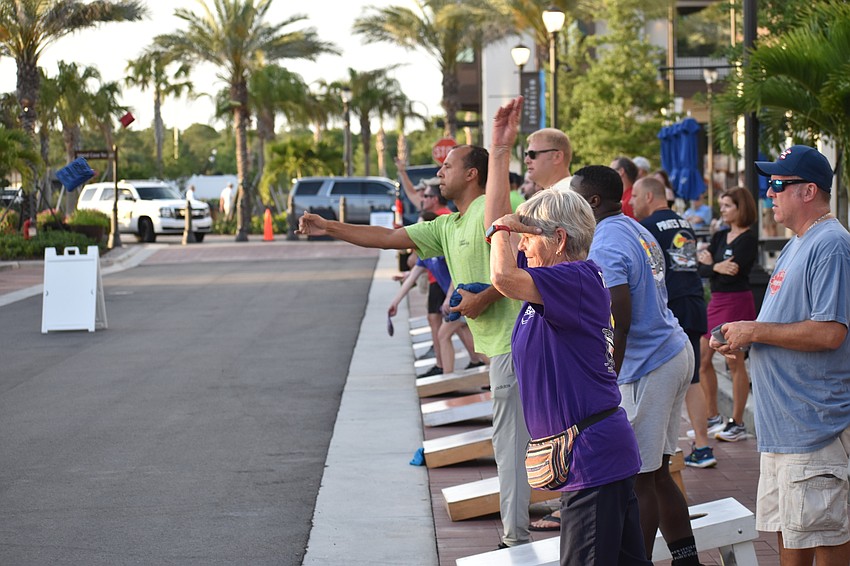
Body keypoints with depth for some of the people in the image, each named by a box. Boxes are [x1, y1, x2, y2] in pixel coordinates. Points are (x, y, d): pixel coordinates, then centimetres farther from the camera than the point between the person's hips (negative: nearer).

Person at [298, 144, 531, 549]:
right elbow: (388, 238, 21)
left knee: (510, 438, -8)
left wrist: (483, 299, -19)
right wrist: (328, 228, 19)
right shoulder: (447, 227, 18)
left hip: (511, 339, -10)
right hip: (497, 344, 10)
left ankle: (515, 538, -5)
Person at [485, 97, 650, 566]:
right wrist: (500, 149, 21)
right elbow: (499, 226, 22)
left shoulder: (580, 279, -13)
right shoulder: (550, 278, 14)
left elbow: (503, 277, -28)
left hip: (592, 456, -10)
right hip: (604, 453, 10)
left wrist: (505, 228, -8)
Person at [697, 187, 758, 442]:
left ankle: (737, 424, 4)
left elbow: (731, 273, -20)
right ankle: (713, 418, 20)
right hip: (716, 301, 8)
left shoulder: (748, 240, -10)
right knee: (702, 359, 9)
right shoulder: (720, 236, 12)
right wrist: (717, 267, -16)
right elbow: (701, 269, 2)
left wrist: (709, 263, -8)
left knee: (735, 363, -3)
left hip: (737, 302, -8)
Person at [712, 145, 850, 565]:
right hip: (783, 422, 10)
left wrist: (754, 331, -15)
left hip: (814, 420, -10)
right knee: (786, 531, 15)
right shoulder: (797, 244, 17)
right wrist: (740, 338, 9)